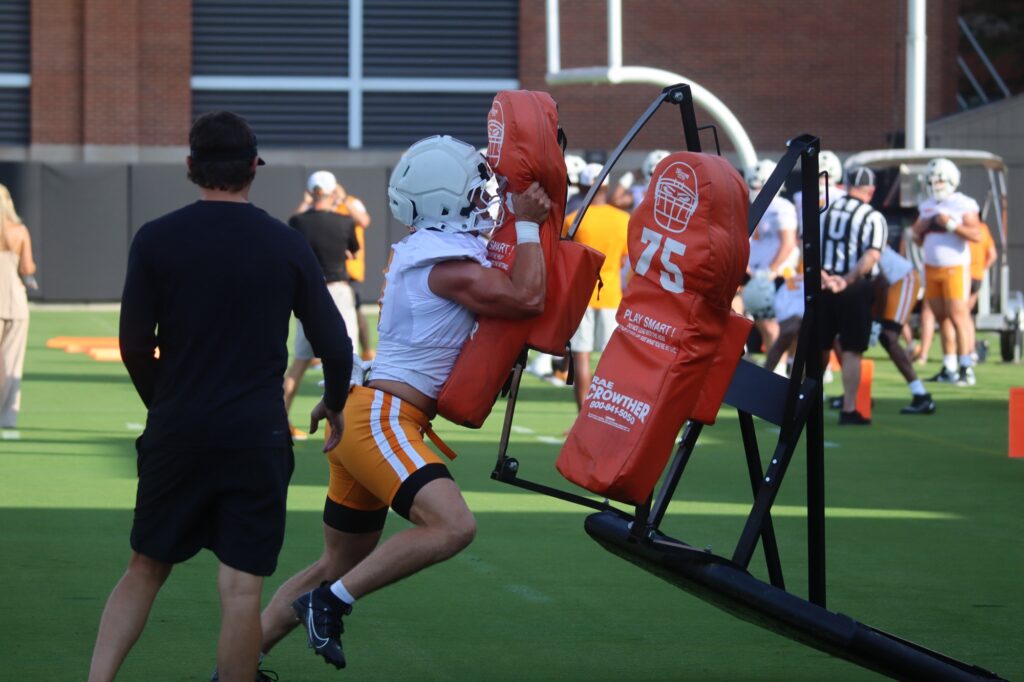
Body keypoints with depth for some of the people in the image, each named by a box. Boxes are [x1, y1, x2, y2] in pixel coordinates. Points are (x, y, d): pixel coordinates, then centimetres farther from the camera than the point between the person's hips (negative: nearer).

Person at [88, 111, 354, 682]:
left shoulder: (156, 240, -3)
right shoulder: (287, 246, -1)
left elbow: (134, 346, -1)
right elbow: (335, 345, 3)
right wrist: (335, 405, 23)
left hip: (176, 432, 1)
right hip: (257, 436, -1)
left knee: (146, 570, 14)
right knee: (242, 588, 1)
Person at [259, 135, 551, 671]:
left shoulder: (419, 250, 16)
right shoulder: (449, 263, -13)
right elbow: (527, 299, -14)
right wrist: (528, 224, -5)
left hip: (361, 415, 10)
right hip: (381, 418, -10)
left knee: (339, 565, 19)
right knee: (453, 526, -25)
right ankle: (331, 602, -18)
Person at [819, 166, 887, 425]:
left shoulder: (823, 210, 9)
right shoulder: (873, 218, -3)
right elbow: (871, 256, -16)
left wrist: (822, 276, -10)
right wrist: (848, 279, -21)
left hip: (823, 286, 4)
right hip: (855, 288, -4)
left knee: (819, 346, 14)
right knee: (851, 350, 1)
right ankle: (849, 410, 0)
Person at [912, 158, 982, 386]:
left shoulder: (963, 205, -7)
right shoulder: (927, 206, 15)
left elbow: (976, 234, -16)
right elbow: (919, 239, 22)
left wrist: (951, 224, -22)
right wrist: (918, 230, 0)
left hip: (955, 267, -7)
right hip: (932, 267, 7)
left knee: (959, 316, -10)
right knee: (942, 318, 6)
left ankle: (966, 369, -10)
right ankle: (949, 368, 10)